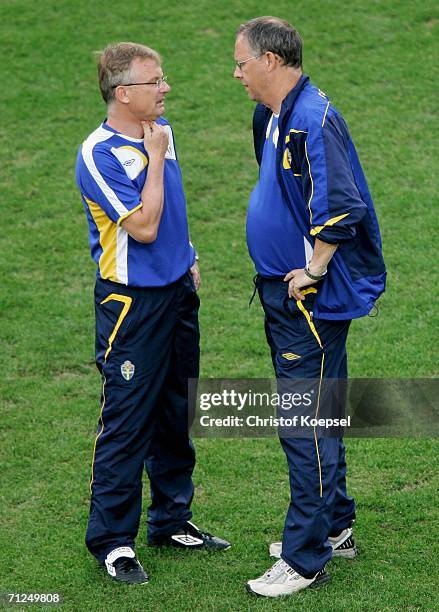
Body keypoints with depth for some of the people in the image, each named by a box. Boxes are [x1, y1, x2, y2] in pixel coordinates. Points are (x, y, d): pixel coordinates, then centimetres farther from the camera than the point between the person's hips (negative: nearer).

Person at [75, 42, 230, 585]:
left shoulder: (160, 131, 6)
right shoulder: (98, 154, -19)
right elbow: (143, 226, -25)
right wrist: (155, 156, -19)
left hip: (177, 291, 8)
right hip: (131, 301, -8)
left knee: (177, 413, 16)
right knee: (127, 422, -2)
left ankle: (172, 519, 30)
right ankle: (111, 540, 9)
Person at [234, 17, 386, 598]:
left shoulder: (313, 120, -20)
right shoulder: (273, 118, 11)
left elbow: (342, 207, -28)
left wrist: (312, 273, -19)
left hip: (311, 298, -10)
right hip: (285, 294, 10)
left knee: (307, 424, -5)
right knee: (317, 414, 19)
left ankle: (305, 558, 2)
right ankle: (335, 527, 31)